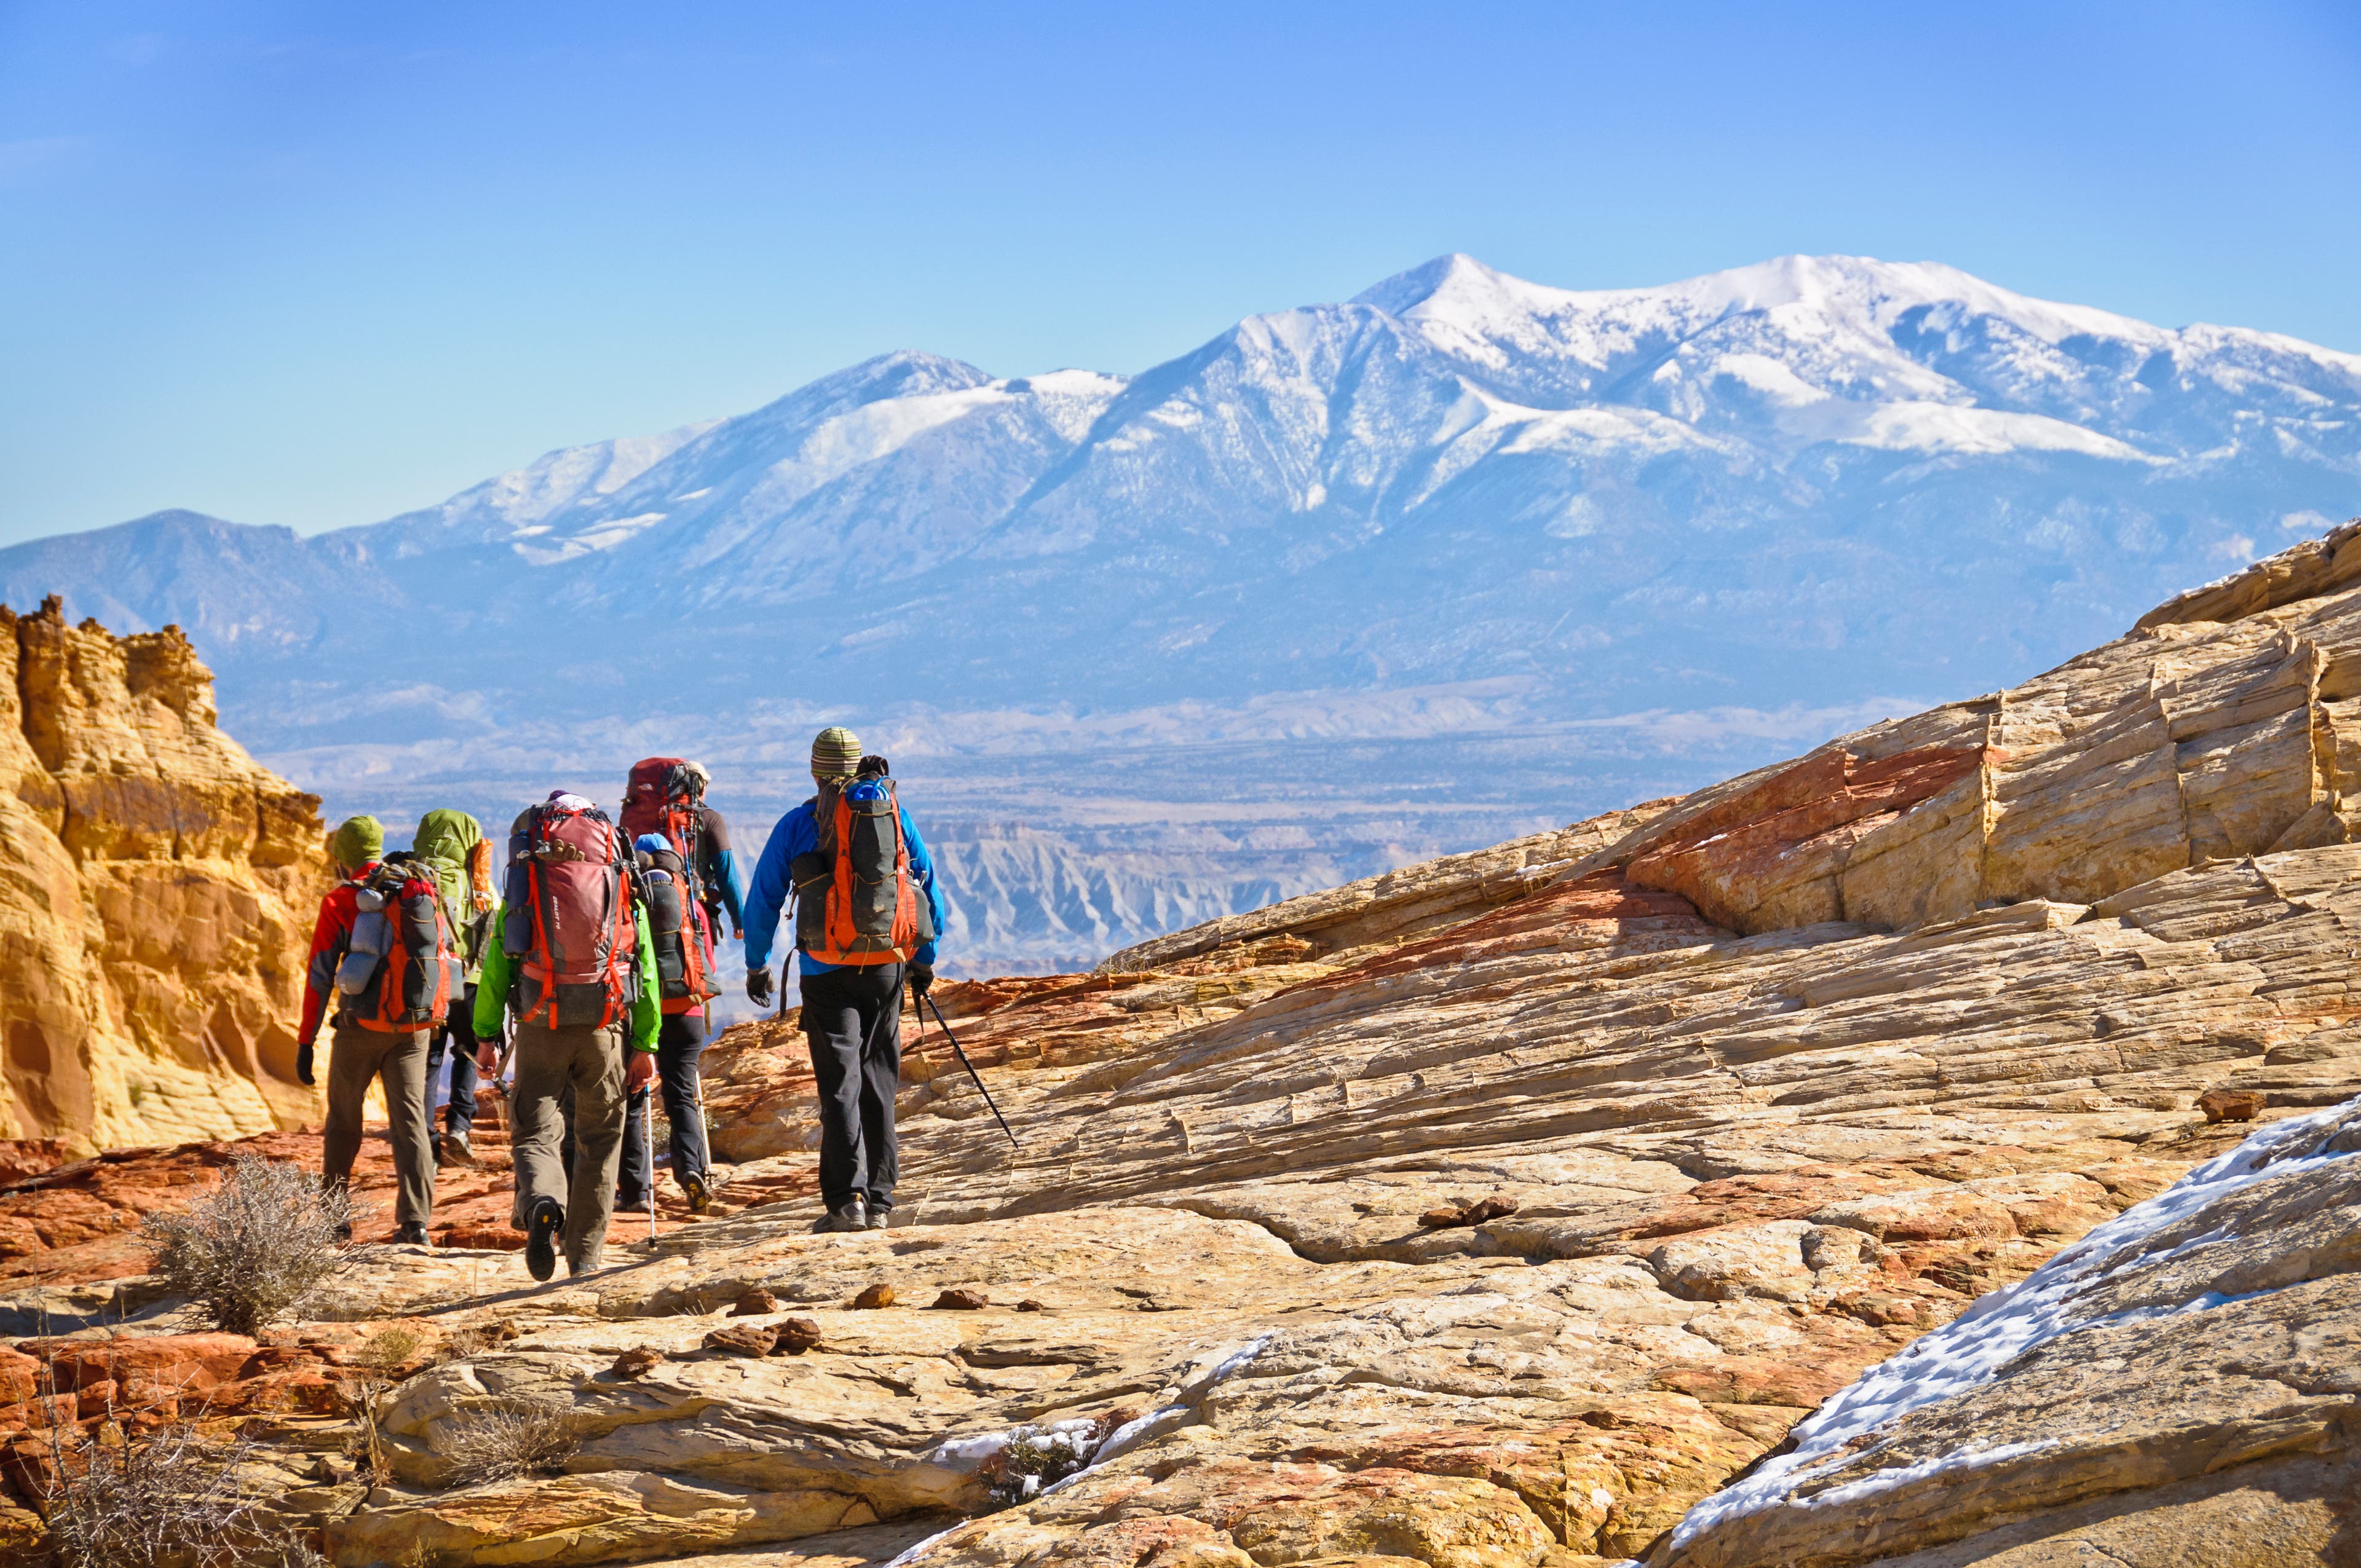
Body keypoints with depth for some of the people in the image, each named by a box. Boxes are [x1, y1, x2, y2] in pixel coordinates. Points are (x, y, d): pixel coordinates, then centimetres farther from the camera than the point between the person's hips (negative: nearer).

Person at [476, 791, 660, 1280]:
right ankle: (585, 1255, 14)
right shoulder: (623, 889, 10)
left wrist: (487, 1036, 7)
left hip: (541, 1024, -1)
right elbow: (646, 969, 6)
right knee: (599, 1140, 13)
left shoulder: (523, 890, 9)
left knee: (535, 1133, 5)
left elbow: (496, 965, 4)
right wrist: (646, 1045, 7)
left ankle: (542, 1205, -27)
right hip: (605, 1025, 1)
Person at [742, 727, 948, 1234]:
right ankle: (879, 1201, 11)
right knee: (879, 1083, 11)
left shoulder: (797, 825, 0)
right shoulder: (895, 813, 7)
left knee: (840, 1083, -2)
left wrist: (756, 965, 18)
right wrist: (924, 959, 24)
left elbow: (763, 900, 5)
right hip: (888, 965, 3)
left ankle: (847, 1198, -15)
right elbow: (930, 887, 13)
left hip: (828, 969, -2)